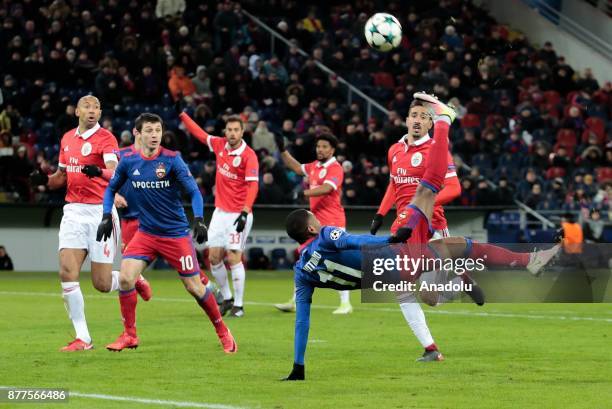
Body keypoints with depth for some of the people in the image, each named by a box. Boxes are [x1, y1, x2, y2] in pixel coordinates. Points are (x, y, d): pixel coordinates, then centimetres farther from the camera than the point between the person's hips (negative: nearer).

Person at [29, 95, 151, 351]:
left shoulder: (105, 138, -7)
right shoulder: (67, 138, 11)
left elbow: (114, 173, -23)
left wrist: (99, 172, -45)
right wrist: (44, 179, 1)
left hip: (100, 213, -5)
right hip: (73, 212, 5)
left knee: (101, 284, -3)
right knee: (67, 273, -10)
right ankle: (82, 338, -4)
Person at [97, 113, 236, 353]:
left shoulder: (172, 160, -11)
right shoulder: (128, 161, -1)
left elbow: (193, 191, -13)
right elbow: (111, 188, 15)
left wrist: (199, 220, -27)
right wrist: (106, 216, 3)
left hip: (176, 233, -3)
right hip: (146, 232, 3)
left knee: (194, 287, 0)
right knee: (125, 278, -14)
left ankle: (222, 332, 20)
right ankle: (129, 335, 2)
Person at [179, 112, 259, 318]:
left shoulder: (249, 155, -15)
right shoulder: (219, 145, 3)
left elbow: (253, 185, -22)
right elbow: (200, 134, 20)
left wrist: (245, 212, -31)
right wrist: (182, 115, 21)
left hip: (238, 214, -6)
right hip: (220, 212, 6)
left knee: (233, 258, -9)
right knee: (214, 257, 6)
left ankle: (238, 305, 0)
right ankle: (227, 298, 21)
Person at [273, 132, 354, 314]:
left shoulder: (335, 168, -12)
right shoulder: (314, 166, 13)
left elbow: (326, 188, -26)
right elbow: (297, 168, 28)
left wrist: (305, 192, -34)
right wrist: (282, 149, 23)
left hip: (332, 222, -8)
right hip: (316, 222, 8)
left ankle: (345, 304, -1)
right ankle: (295, 302, 12)